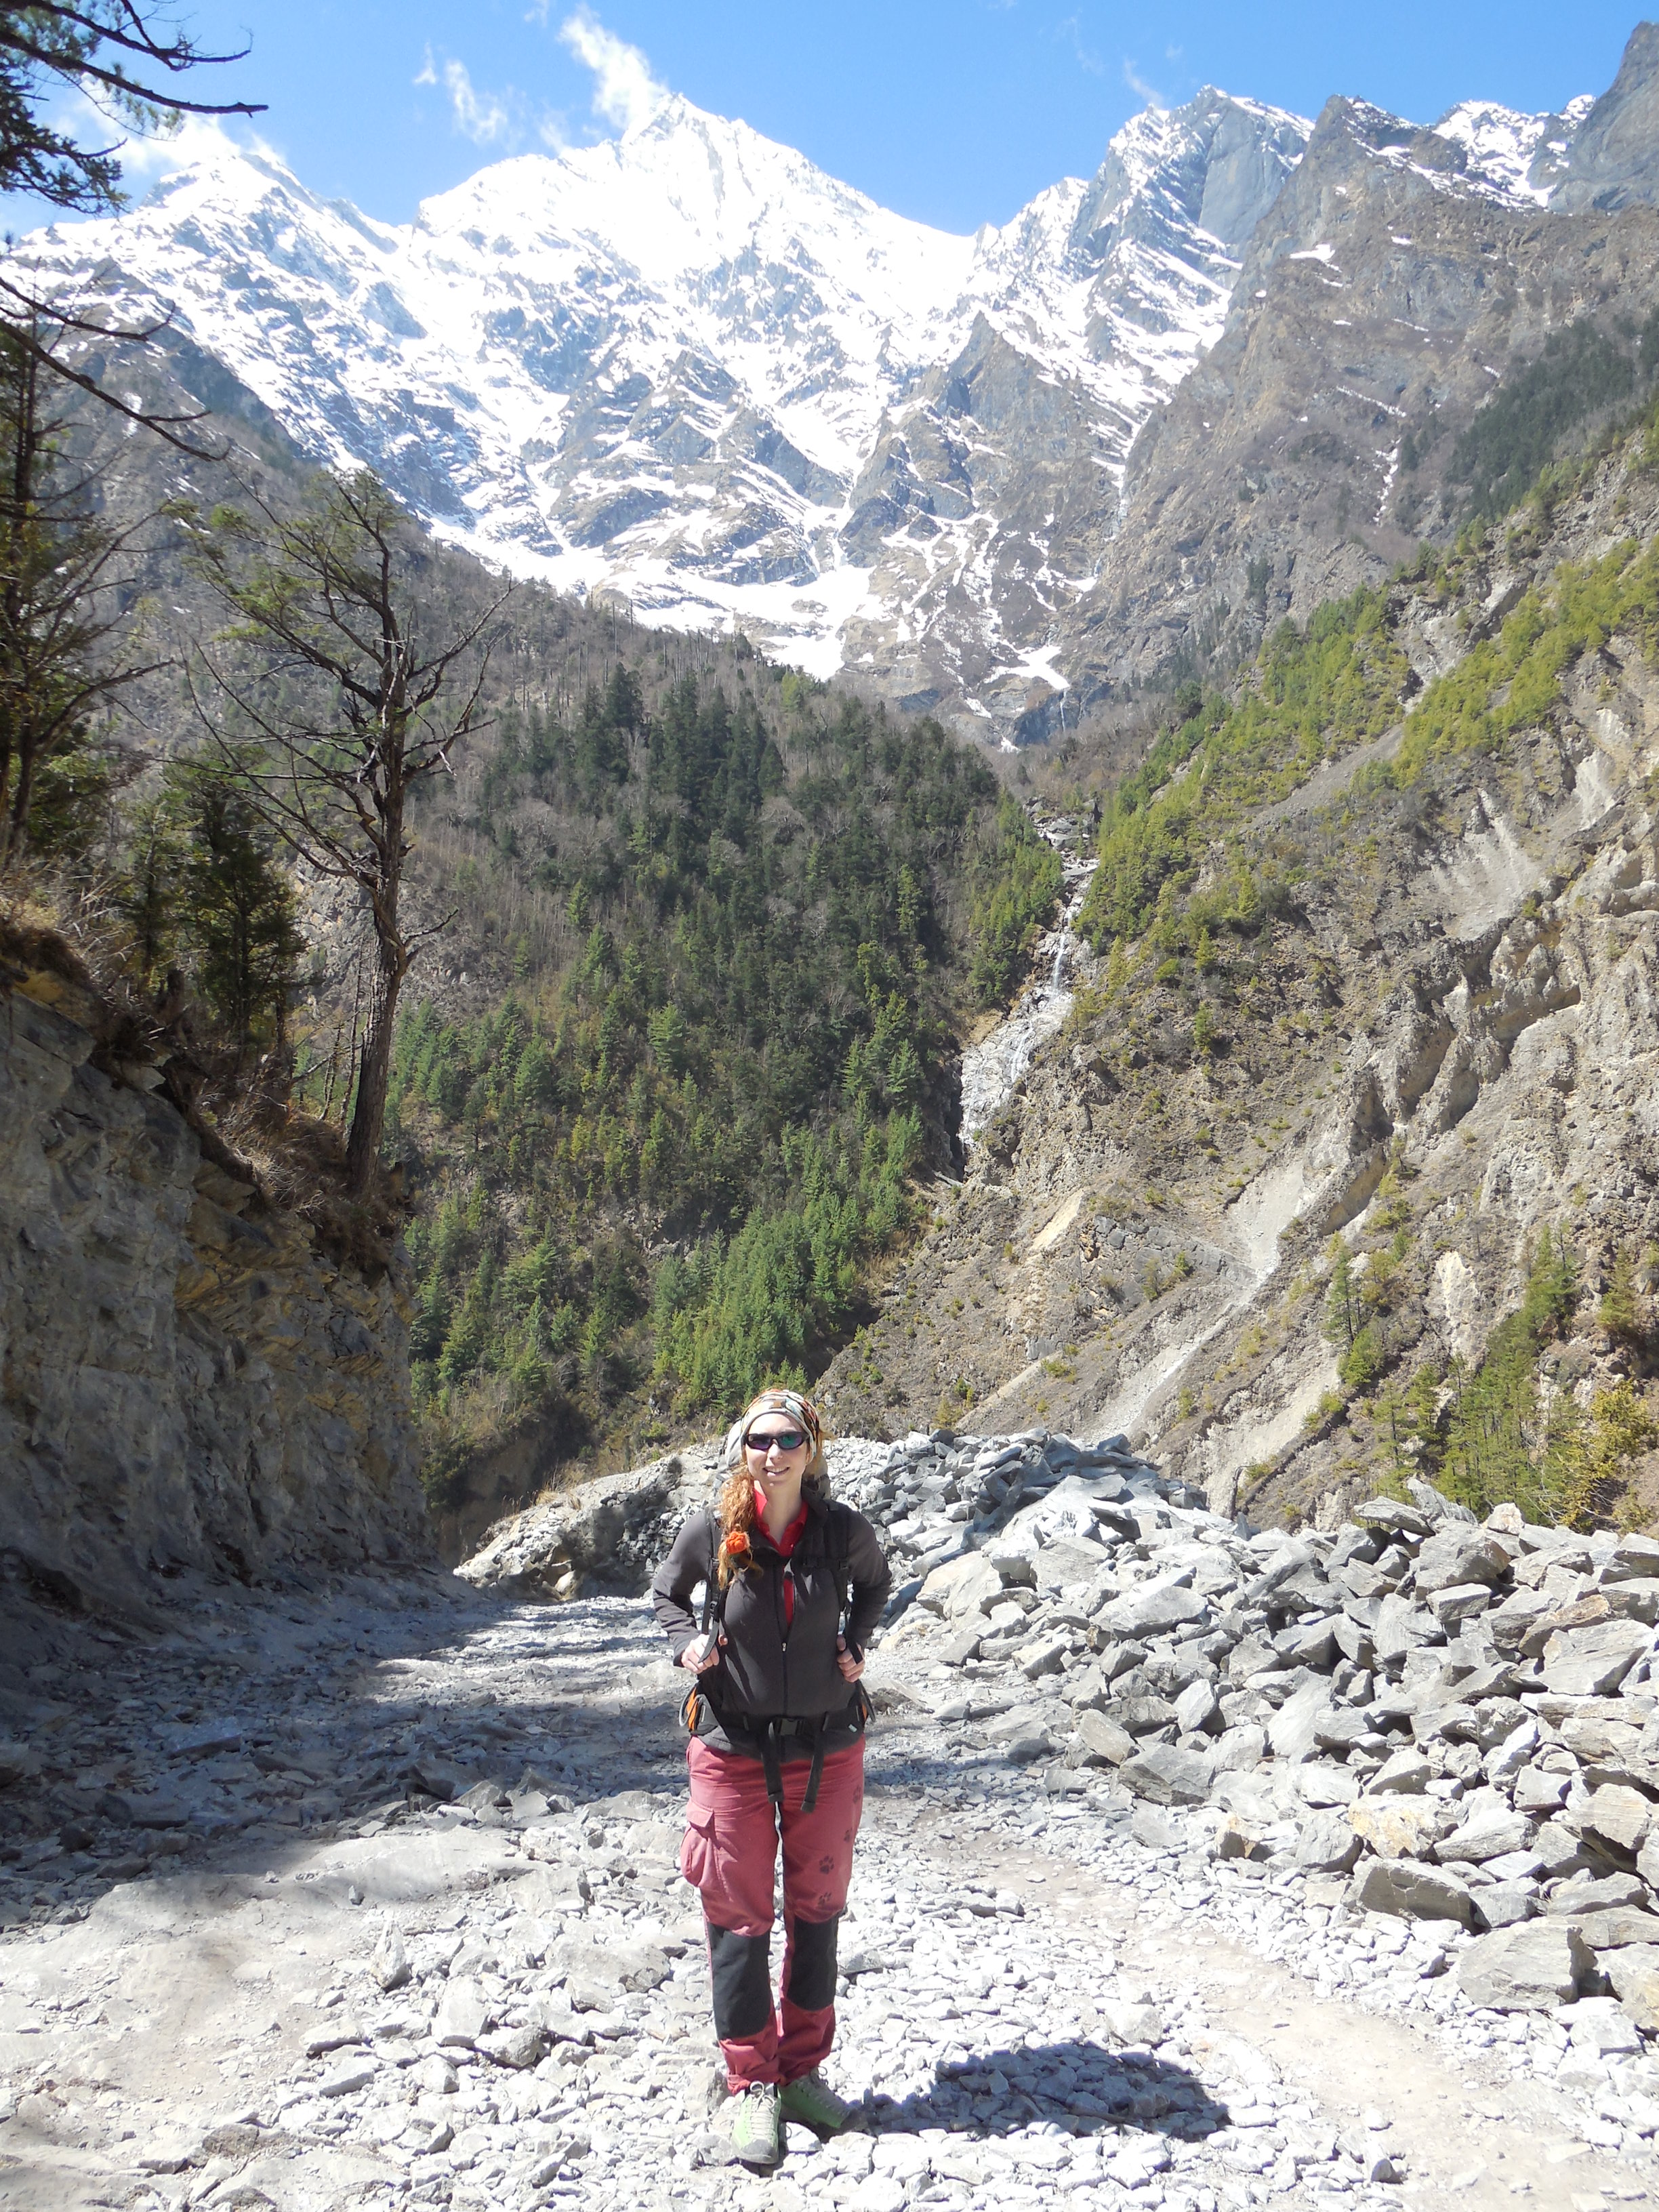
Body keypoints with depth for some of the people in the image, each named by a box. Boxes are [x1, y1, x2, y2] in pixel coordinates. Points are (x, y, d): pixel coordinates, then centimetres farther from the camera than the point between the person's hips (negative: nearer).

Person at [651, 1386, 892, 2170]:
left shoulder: (845, 1531, -10)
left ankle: (803, 2071, 30)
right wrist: (686, 1644, -10)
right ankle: (752, 2086, 20)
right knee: (738, 1917, 4)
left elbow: (876, 1583, 13)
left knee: (817, 1912, 13)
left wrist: (855, 1644, -2)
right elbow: (666, 1593, 8)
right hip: (733, 1749, -1)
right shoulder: (710, 1533, -12)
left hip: (828, 1748, 1)